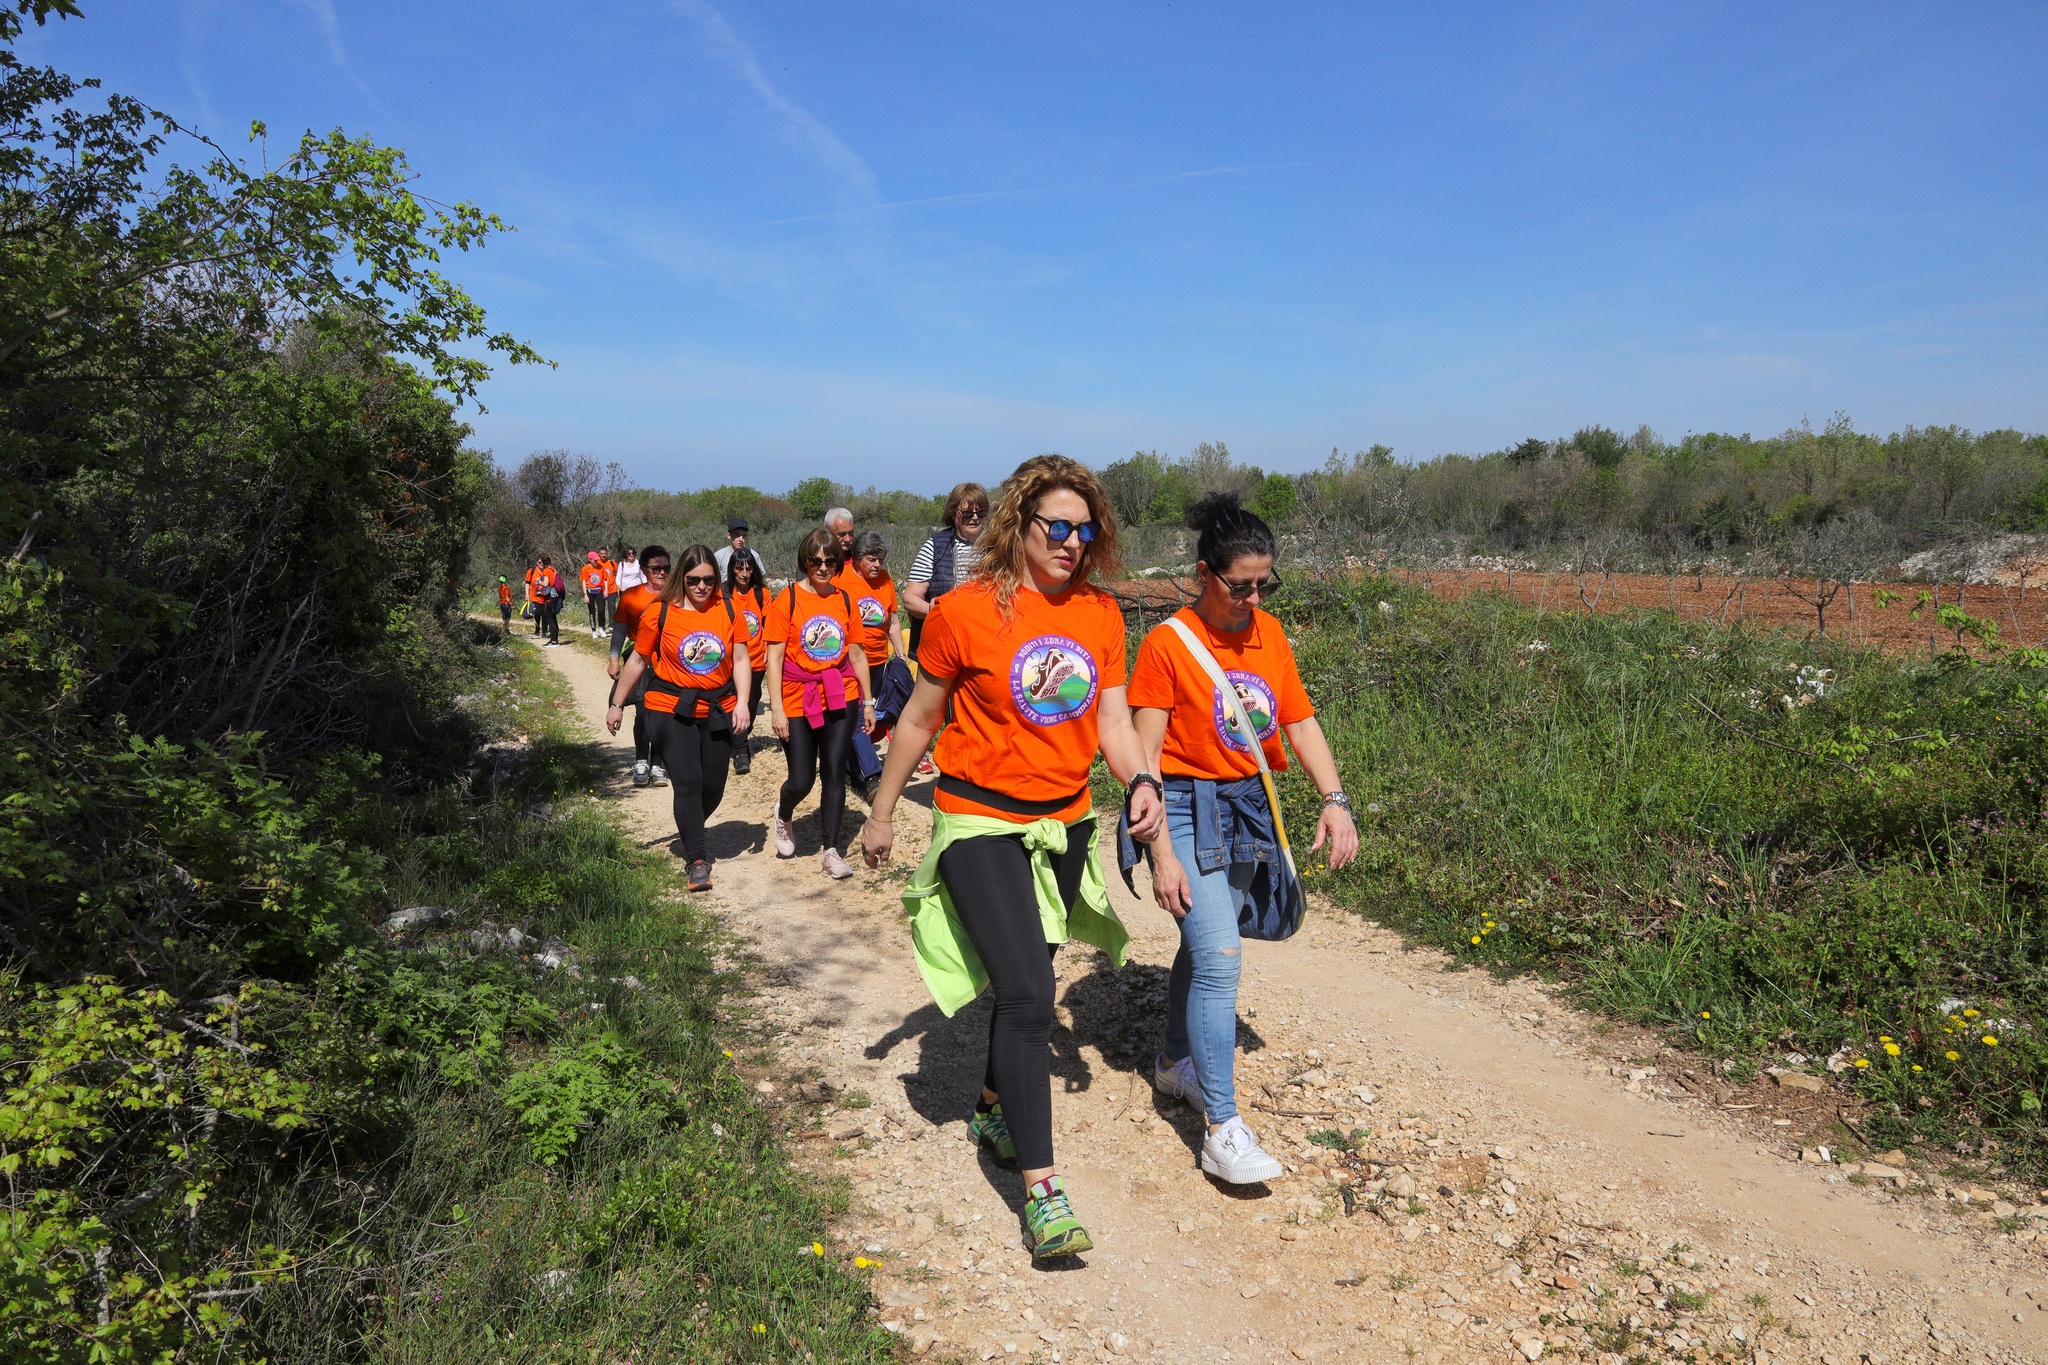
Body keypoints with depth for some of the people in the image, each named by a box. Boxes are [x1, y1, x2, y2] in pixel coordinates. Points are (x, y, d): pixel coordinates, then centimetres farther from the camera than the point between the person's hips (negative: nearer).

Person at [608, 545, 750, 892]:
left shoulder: (728, 612, 0)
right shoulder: (659, 614, -5)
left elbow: (740, 658, 2)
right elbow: (638, 660, 4)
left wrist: (742, 701, -11)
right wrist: (617, 705, 8)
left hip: (717, 711, 3)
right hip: (671, 709, -3)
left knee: (713, 786, 8)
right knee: (688, 782, -12)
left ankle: (691, 832, 38)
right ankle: (697, 859, -1)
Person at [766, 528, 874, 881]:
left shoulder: (844, 599, 4)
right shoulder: (786, 599, -6)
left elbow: (856, 654, 10)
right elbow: (774, 657, -7)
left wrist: (868, 700, 10)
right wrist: (776, 709, -12)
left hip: (841, 698, 2)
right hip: (798, 701, -2)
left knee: (834, 773, 0)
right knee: (801, 781, 2)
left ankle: (831, 849, 10)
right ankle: (783, 815, 36)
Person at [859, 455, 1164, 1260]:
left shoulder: (1099, 614, 1)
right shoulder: (964, 613, -12)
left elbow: (1114, 721, 3)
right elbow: (919, 719, -1)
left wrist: (1141, 781, -18)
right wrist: (881, 814, 6)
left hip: (1066, 824, 5)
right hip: (980, 825, -5)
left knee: (1025, 982, 19)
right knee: (1027, 997, -13)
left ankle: (994, 1113, 44)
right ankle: (1040, 1189, -4)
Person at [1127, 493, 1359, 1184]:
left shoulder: (1269, 635, 4)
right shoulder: (1167, 643, -13)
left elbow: (1301, 721, 7)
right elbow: (1145, 756, -14)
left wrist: (1335, 800, -6)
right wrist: (1162, 855, -17)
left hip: (1248, 807, 6)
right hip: (1188, 809, -6)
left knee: (1205, 944, 17)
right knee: (1220, 956, -13)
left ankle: (1175, 1062, 39)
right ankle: (1223, 1130, -8)